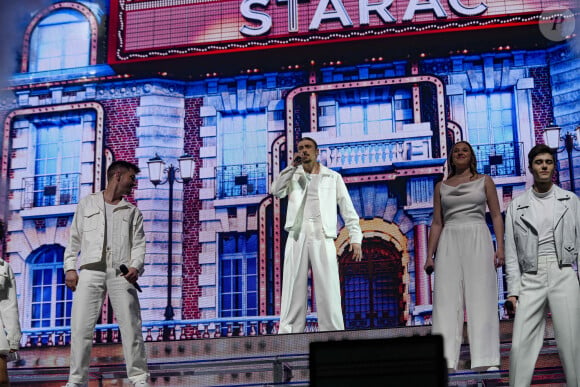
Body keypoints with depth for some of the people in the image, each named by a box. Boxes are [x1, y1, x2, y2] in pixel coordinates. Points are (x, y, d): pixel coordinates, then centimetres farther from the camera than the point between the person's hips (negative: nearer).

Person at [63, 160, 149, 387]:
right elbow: (74, 238, 15)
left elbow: (139, 244, 8)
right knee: (81, 327, -7)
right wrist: (70, 267, 2)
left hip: (121, 272, 1)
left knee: (131, 326, -5)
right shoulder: (87, 204, 18)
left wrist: (136, 266, -12)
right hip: (91, 270, 0)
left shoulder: (132, 211, 19)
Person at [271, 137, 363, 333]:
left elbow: (348, 210, 10)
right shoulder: (293, 176, 18)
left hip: (323, 238, -1)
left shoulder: (333, 177, 14)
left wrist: (355, 238, 0)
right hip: (297, 238, 1)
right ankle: (289, 334, -3)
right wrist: (293, 166, -2)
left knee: (328, 290, -6)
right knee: (294, 289, -3)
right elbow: (276, 191, -1)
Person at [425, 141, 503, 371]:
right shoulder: (441, 186, 15)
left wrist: (500, 247, -6)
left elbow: (496, 215, 6)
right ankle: (446, 360, -8)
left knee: (481, 297, -7)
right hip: (449, 242, 2)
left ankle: (486, 360, -7)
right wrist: (430, 255, 6)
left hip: (478, 240, -2)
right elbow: (437, 223, 14)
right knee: (447, 299, -6)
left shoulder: (484, 181, 11)